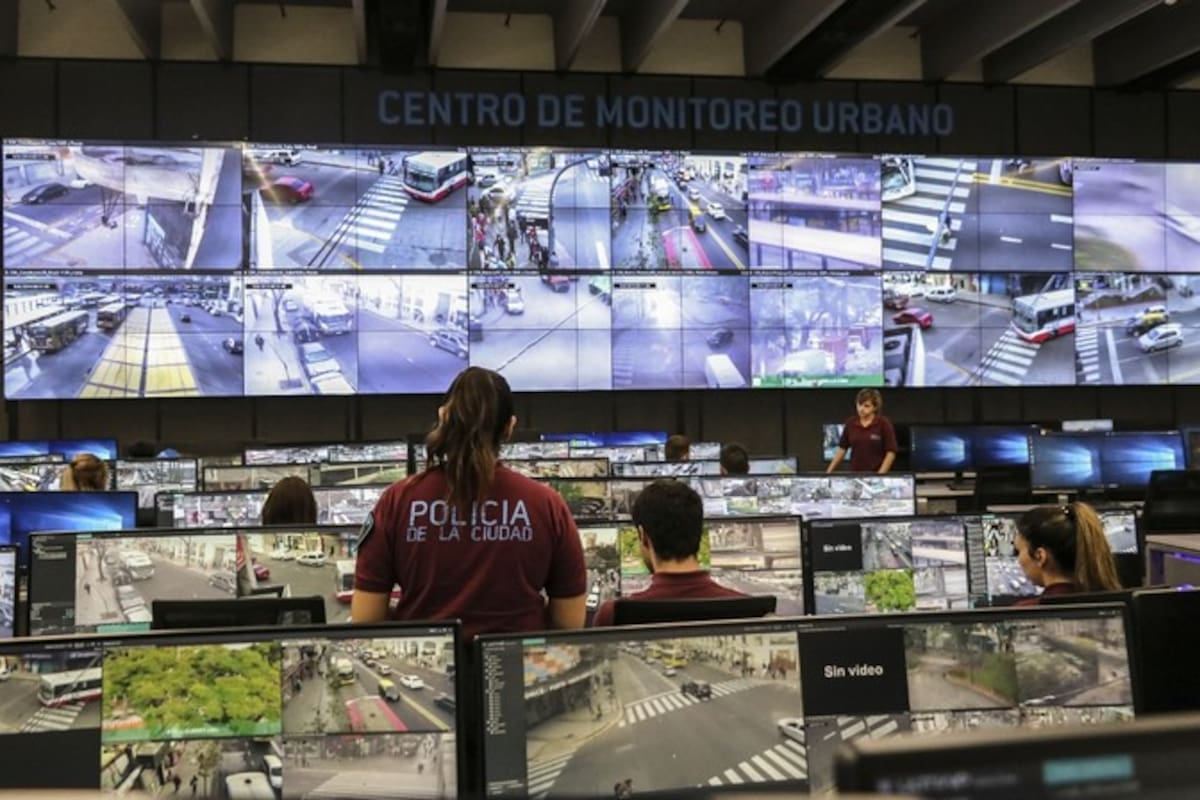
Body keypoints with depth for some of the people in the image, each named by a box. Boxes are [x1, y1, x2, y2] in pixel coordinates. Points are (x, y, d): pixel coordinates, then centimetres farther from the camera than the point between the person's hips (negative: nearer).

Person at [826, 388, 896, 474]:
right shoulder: (850, 423, 4)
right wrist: (829, 471, 6)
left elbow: (891, 452, -8)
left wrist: (881, 474, -17)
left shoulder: (884, 424, -8)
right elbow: (842, 448, 11)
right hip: (855, 474, 4)